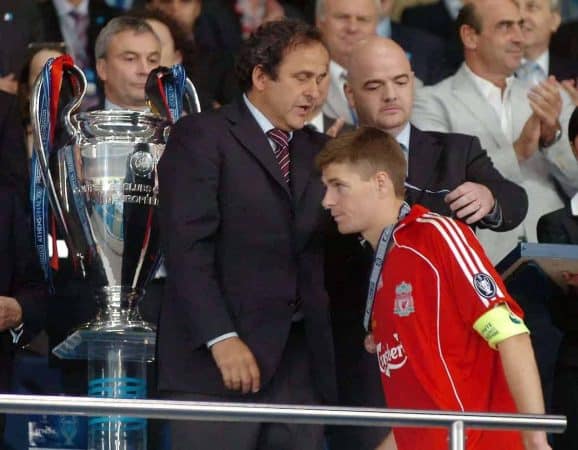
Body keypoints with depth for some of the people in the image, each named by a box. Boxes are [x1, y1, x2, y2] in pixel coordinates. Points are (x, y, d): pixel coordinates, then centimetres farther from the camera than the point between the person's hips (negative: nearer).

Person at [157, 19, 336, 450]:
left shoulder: (318, 150, 20)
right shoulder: (201, 136, -1)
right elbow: (187, 247, -10)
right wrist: (221, 338, -17)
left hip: (300, 363, 6)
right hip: (219, 358, -6)